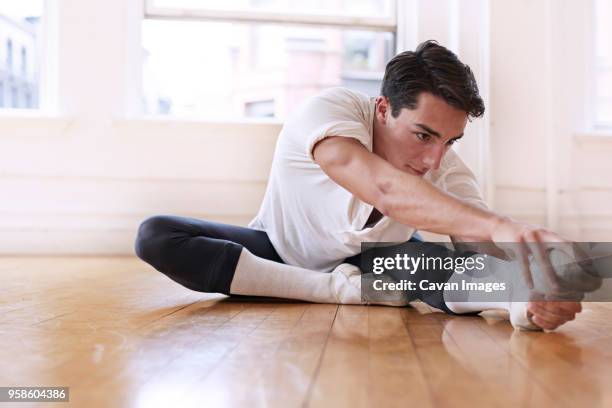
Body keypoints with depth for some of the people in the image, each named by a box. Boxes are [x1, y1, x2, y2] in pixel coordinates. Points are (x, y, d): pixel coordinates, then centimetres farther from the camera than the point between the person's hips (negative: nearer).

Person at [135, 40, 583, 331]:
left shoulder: (448, 169, -20)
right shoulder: (328, 110, -33)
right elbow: (383, 188, -52)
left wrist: (525, 296, -55)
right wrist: (498, 225, -66)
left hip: (372, 261, 0)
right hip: (280, 252, 0)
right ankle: (344, 289, -29)